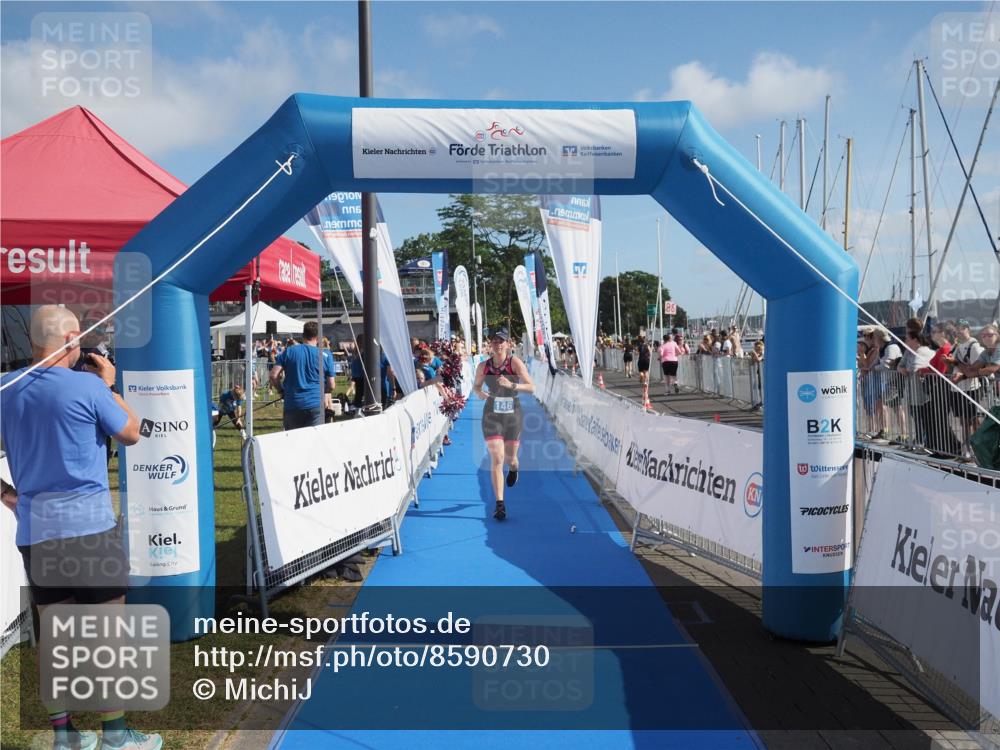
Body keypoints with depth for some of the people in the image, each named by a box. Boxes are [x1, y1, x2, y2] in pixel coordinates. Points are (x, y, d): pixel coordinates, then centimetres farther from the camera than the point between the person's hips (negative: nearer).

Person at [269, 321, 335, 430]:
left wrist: (281, 389, 14)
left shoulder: (289, 352, 3)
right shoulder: (325, 356, 2)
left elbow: (273, 376, -4)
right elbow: (332, 387, 3)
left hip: (292, 405, 1)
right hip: (315, 405, -1)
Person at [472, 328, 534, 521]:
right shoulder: (483, 366, -4)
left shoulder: (515, 363, -11)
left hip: (513, 415, 0)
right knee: (496, 459, -10)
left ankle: (513, 468, 54)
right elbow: (476, 386, 13)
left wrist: (511, 385, -33)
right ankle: (499, 504, -7)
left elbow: (531, 387, -17)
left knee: (510, 458, 14)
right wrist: (479, 393, -10)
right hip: (491, 416, 0)